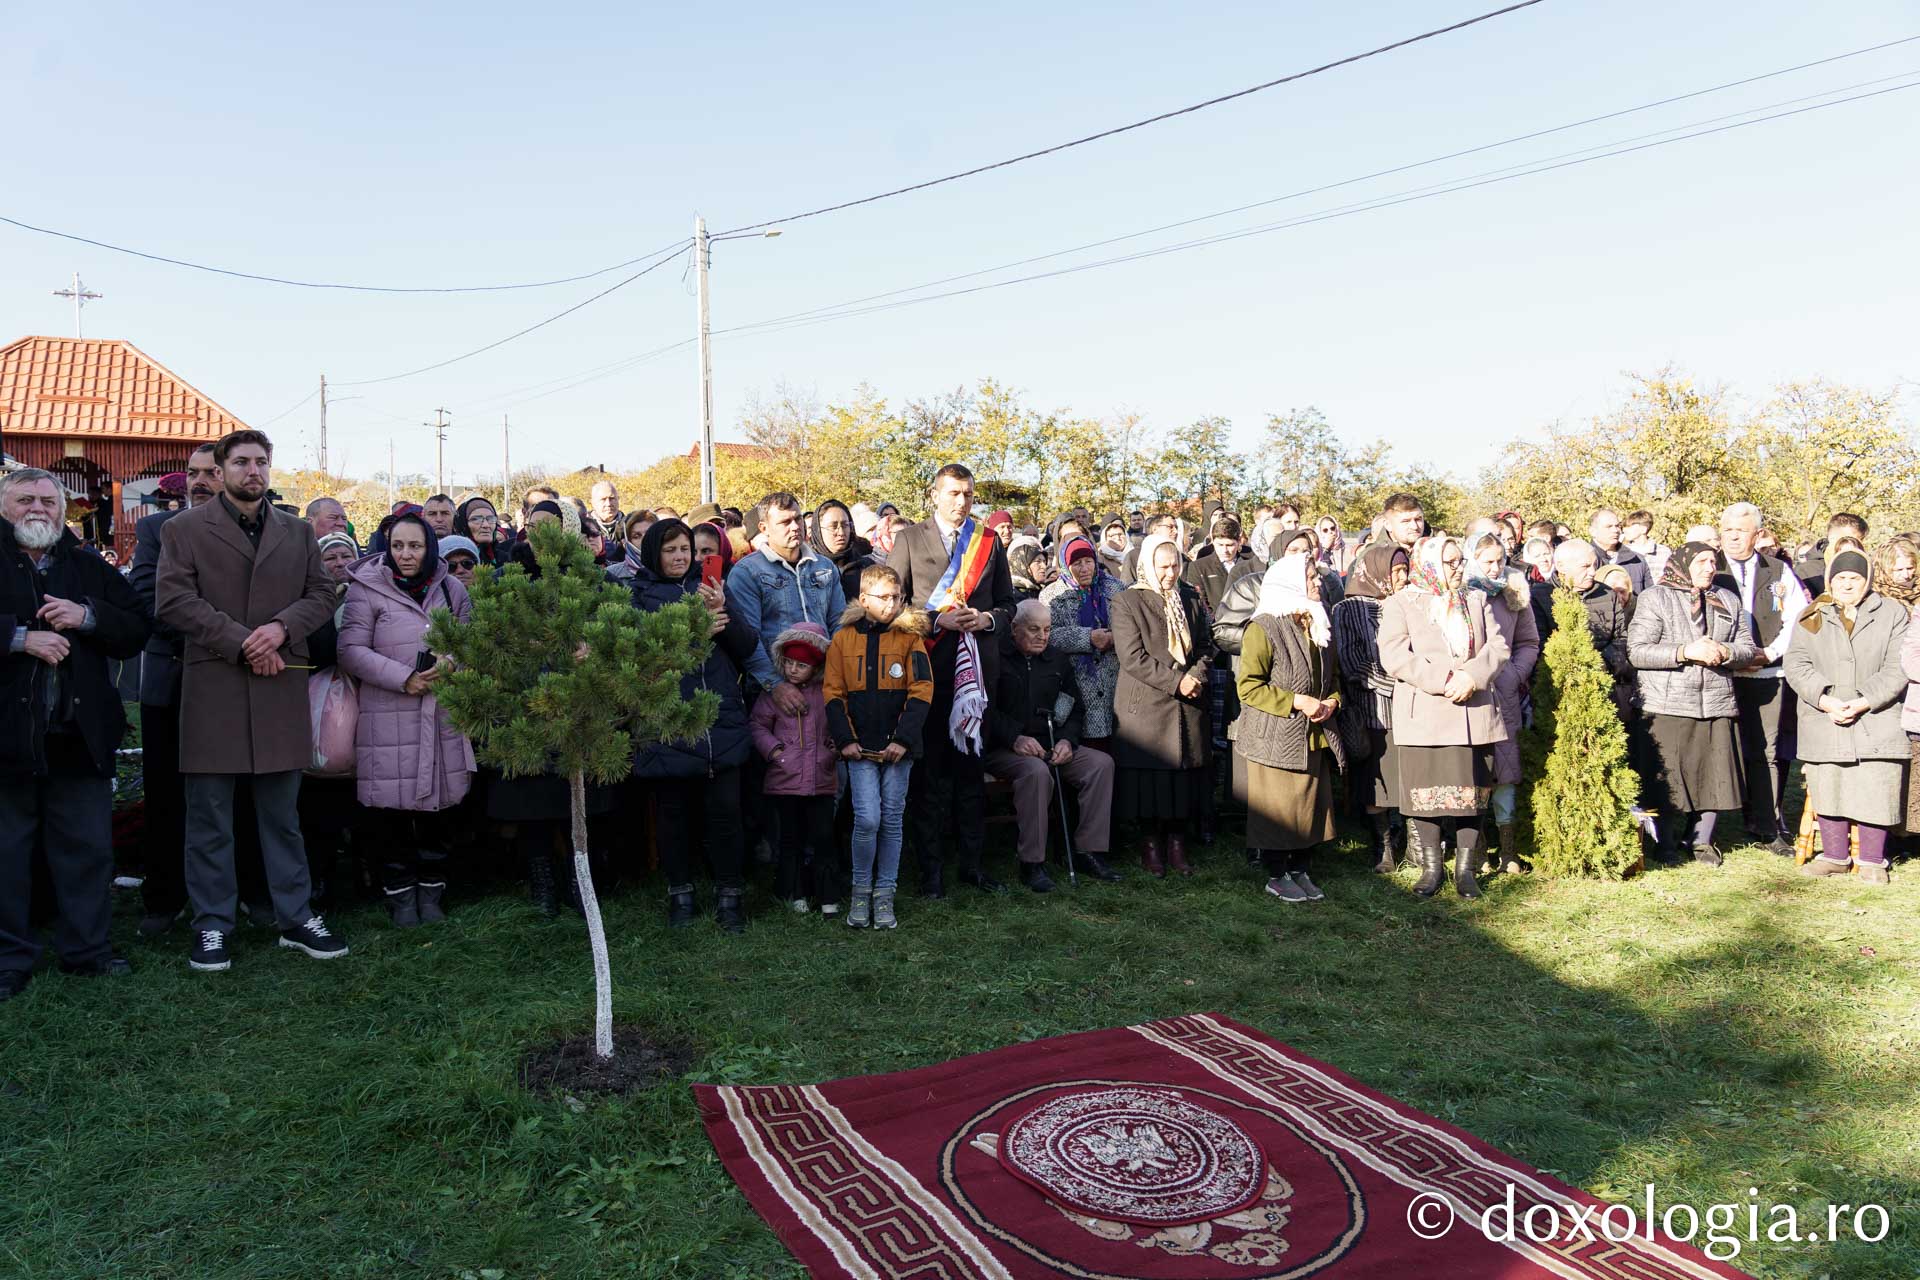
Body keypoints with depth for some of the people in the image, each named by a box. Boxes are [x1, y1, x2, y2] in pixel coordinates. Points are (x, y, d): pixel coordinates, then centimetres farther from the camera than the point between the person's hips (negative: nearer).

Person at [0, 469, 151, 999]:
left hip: (80, 731, 3)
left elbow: (136, 628, 5)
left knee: (88, 846, 9)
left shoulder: (91, 568, 11)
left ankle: (87, 947, 20)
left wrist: (87, 616, -11)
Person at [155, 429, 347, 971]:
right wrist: (242, 641, -14)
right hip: (212, 687, -2)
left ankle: (296, 918, 17)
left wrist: (281, 628, -11)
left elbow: (321, 594, 9)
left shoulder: (298, 532, 14)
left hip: (280, 686, 3)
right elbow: (172, 600, -6)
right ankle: (211, 925, 15)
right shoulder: (184, 529, 3)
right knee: (210, 815, 4)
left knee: (282, 813, 10)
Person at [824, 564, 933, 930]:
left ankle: (884, 893, 18)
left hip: (898, 747, 1)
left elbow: (922, 692, -2)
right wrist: (845, 739, -5)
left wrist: (903, 738, -11)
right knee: (867, 819, -10)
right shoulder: (843, 639, 5)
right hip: (860, 748, 0)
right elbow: (833, 693, 5)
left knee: (892, 820, 6)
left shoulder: (909, 637, 3)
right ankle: (861, 889, 10)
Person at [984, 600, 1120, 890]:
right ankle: (1032, 864, -29)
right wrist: (1015, 738, -22)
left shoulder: (1058, 661, 16)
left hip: (1053, 747, 6)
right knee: (1036, 770, -37)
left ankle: (1088, 852, -13)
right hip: (1003, 748, -6)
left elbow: (1075, 709, 18)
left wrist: (1067, 740, -2)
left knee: (1102, 762, -16)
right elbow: (987, 711, -9)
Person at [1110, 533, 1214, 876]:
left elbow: (1206, 645, 14)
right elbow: (1132, 657, -12)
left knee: (1186, 775, 4)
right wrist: (1176, 681, -15)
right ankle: (1152, 844, 13)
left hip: (1189, 704, 4)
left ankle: (1177, 843, 16)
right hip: (1146, 704, -4)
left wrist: (1196, 676, -6)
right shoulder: (1127, 602, -4)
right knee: (1151, 777, 0)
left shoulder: (1191, 598, 12)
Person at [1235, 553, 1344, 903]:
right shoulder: (1262, 628, -12)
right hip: (1275, 736, -7)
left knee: (1311, 804, 11)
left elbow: (1334, 675, 23)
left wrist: (1332, 700, 1)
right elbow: (1248, 687, -16)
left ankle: (1301, 871, 24)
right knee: (1278, 808, 0)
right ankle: (1278, 876, 12)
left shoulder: (1319, 626, 13)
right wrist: (1296, 701, -19)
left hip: (1314, 736, 7)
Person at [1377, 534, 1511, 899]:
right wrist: (1444, 680, -18)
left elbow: (1498, 646, 5)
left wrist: (1473, 676, -14)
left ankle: (1465, 868, 15)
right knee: (1427, 791, 0)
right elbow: (1394, 656, -11)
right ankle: (1431, 867, 13)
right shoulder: (1400, 604, 2)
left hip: (1473, 714, 3)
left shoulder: (1476, 601, 15)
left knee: (1472, 790, 5)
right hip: (1423, 716, -3)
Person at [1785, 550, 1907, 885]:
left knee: (1875, 792, -2)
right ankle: (1835, 857, 18)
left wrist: (1862, 702, -13)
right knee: (1829, 791, 5)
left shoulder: (1892, 613, 6)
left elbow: (1898, 668, -1)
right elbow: (1795, 663, 1)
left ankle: (1871, 861, 12)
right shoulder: (1812, 617, 10)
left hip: (1876, 723, -1)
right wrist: (1825, 700, -13)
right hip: (1823, 722, 1)